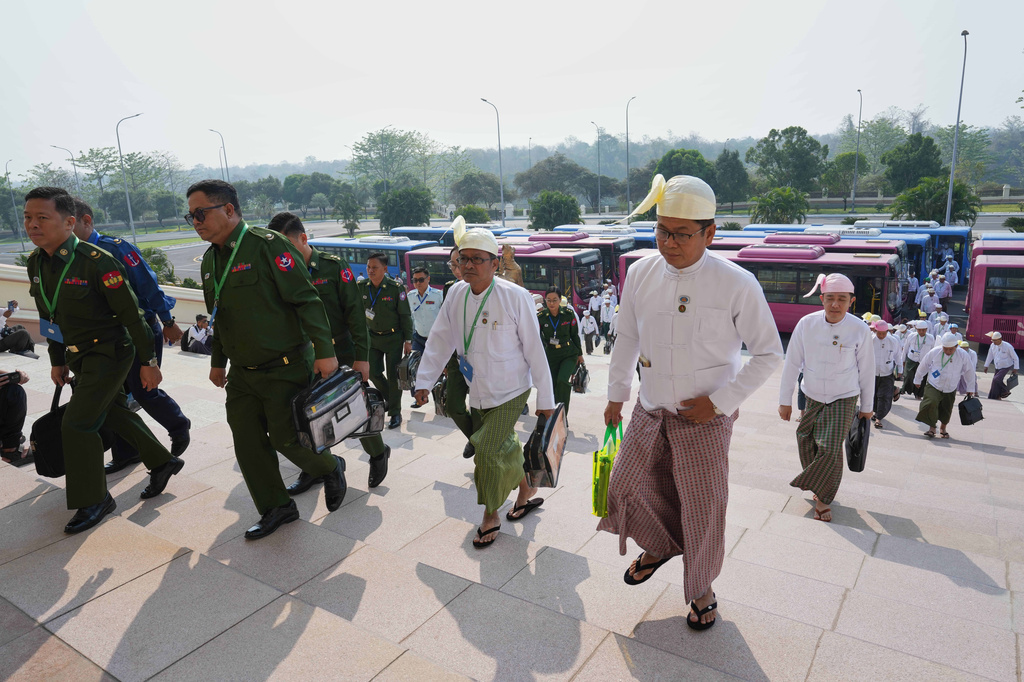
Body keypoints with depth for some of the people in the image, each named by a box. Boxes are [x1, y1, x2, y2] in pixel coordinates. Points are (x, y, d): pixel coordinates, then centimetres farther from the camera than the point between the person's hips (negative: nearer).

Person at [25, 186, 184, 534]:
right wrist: (57, 360, 18)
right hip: (78, 355, 8)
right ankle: (162, 462, 37)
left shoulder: (97, 261, -21)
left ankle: (94, 501, 9)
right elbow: (49, 315, 14)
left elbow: (131, 314, -18)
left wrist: (148, 361, -16)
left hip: (109, 352, -8)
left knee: (77, 424, -9)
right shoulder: (35, 262, 2)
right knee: (114, 413, 18)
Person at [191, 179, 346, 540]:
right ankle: (276, 508, 23)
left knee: (285, 437, -4)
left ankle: (331, 469, 27)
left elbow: (306, 300, -19)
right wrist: (218, 361, 25)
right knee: (246, 441, 7)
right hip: (242, 371, 8)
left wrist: (324, 351, -23)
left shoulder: (267, 245, -15)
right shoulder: (210, 260, 10)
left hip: (284, 368, -8)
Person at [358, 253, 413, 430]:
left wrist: (408, 340, -8)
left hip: (393, 337, -4)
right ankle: (390, 398, 32)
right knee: (373, 373, 4)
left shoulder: (395, 288, -15)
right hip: (373, 337, 4)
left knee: (393, 376, 0)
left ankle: (395, 413, 13)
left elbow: (405, 315, -9)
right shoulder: (361, 287, -4)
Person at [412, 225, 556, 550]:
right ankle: (527, 490, 43)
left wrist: (546, 399, -9)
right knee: (505, 448, 16)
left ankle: (490, 517, 14)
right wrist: (424, 381, 3)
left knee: (489, 453, -9)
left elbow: (534, 350, -13)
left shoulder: (515, 297, -17)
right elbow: (440, 341, 6)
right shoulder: (456, 294, -3)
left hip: (510, 392, -5)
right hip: (477, 393, 5)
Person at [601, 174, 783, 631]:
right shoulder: (640, 274, -4)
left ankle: (701, 591, 35)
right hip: (649, 413, 4)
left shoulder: (737, 284, -16)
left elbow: (769, 353, -7)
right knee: (625, 486, 12)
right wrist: (616, 395, 13)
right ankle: (661, 546, 44)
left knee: (703, 508, 7)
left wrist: (720, 401, -14)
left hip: (705, 419, -4)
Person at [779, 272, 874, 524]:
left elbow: (867, 370, -1)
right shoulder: (806, 324, -11)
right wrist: (785, 400, 0)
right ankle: (824, 490, 40)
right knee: (807, 443, 13)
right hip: (813, 397, 3)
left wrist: (867, 406, 6)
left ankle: (822, 499, 11)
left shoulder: (859, 330, -14)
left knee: (830, 449, -13)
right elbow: (792, 362, -3)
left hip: (844, 399, -2)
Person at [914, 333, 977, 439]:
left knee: (946, 411, 8)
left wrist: (970, 389, 12)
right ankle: (932, 428, -7)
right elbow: (923, 366, 1)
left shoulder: (963, 355, -12)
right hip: (933, 386, -1)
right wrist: (917, 380, 12)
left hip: (950, 389, 1)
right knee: (931, 403, -22)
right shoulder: (934, 352, -14)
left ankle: (943, 428, 36)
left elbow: (969, 371, 3)